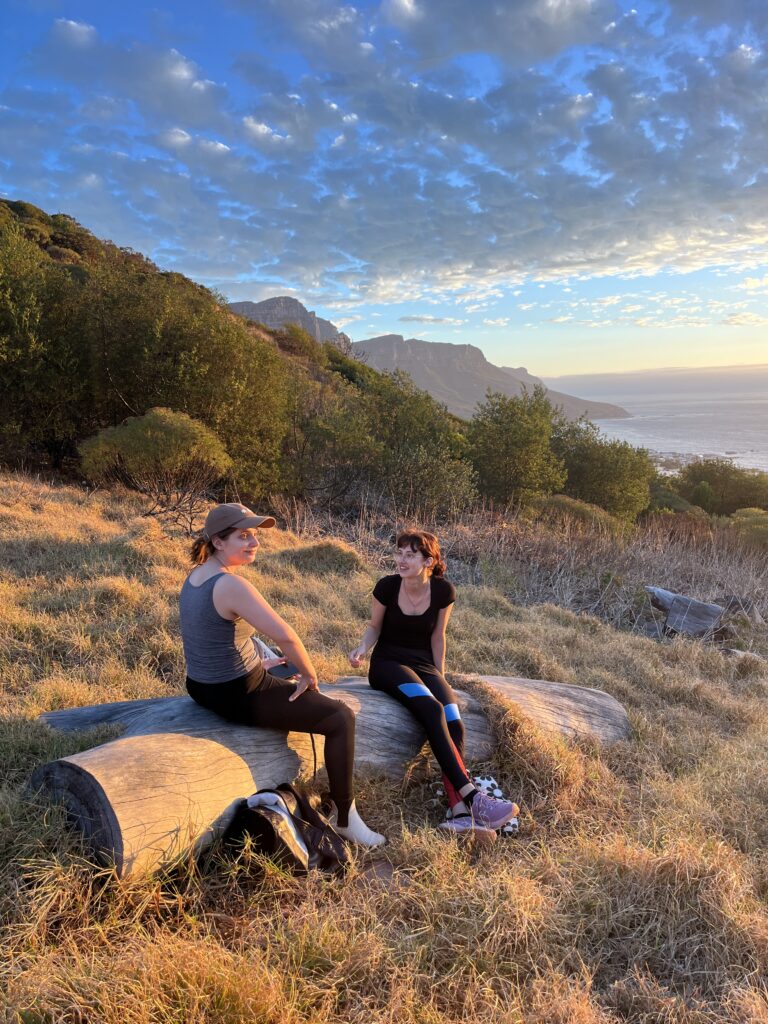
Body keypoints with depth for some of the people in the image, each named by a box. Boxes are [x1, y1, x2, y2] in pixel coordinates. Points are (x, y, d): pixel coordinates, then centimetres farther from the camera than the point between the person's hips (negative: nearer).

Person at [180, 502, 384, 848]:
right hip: (237, 696, -10)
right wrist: (310, 675, -13)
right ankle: (345, 817, 12)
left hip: (201, 686, 10)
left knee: (282, 678, 38)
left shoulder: (195, 576, 2)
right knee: (341, 717, -1)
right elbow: (286, 637, -31)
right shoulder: (232, 585, -28)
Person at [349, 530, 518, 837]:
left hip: (424, 664, 3)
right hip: (388, 663, -3)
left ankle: (460, 813, -31)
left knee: (454, 724, -25)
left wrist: (440, 677, 9)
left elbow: (437, 636, 7)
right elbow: (374, 627, 5)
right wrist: (362, 648, -15)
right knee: (432, 710, -32)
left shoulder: (443, 591, -6)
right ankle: (472, 796, -33)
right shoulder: (387, 586, -10)